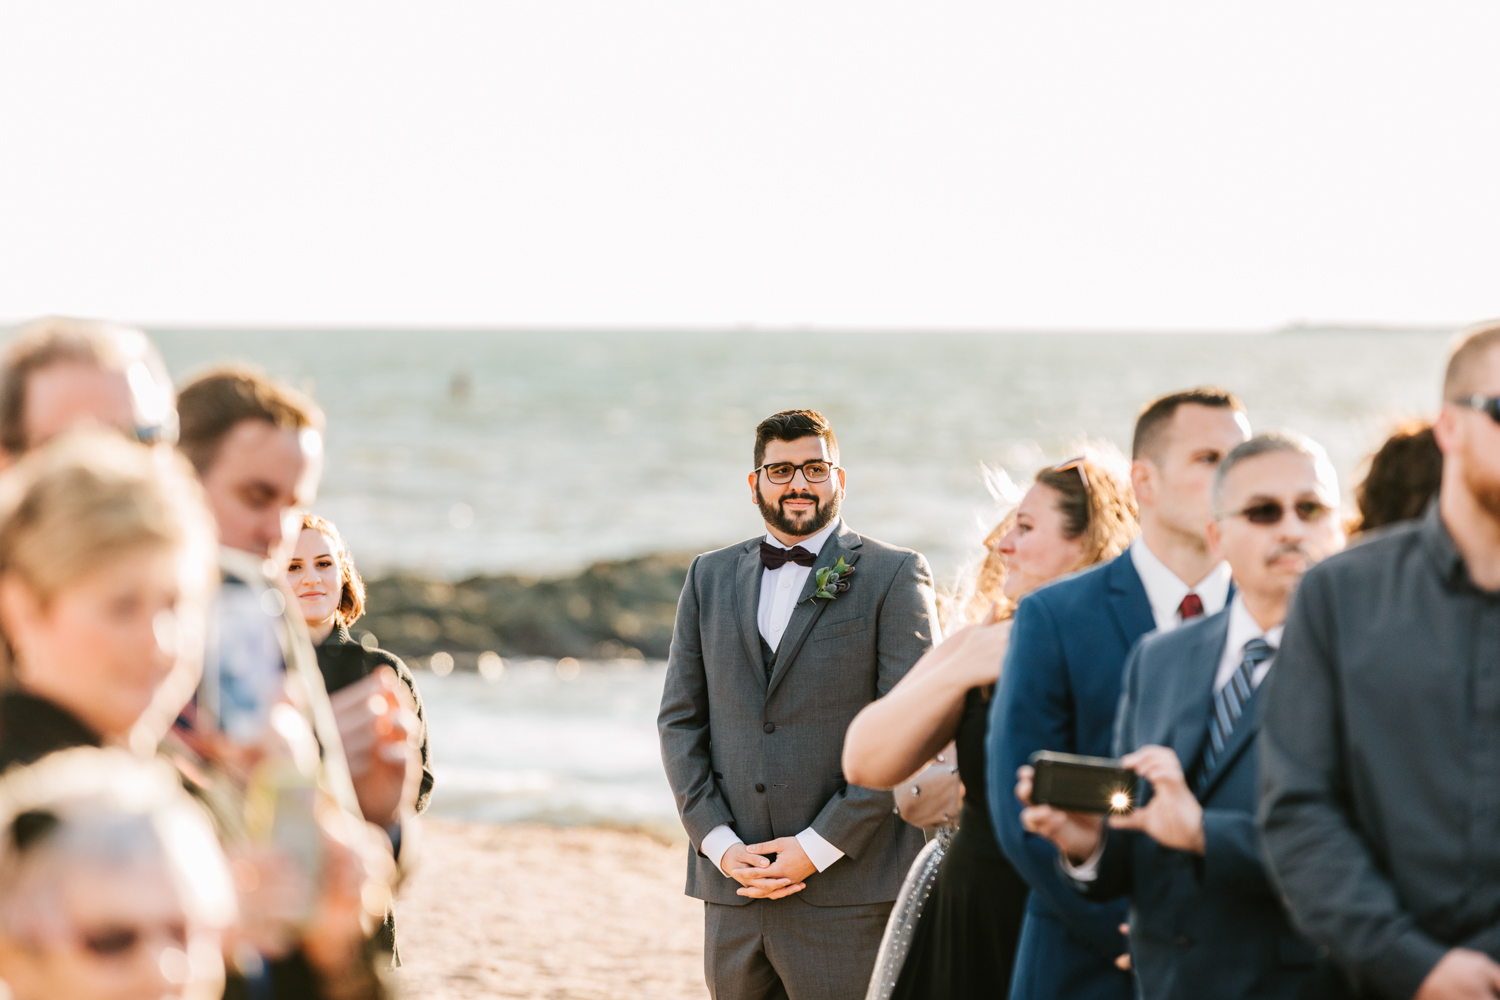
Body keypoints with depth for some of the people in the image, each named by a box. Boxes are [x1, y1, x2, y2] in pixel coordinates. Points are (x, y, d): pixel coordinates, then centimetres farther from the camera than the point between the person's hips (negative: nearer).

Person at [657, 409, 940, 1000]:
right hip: (733, 884, 4)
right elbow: (679, 719, 11)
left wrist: (818, 847, -11)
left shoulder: (895, 576, 0)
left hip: (845, 890, -4)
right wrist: (717, 841, -2)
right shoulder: (710, 577, 14)